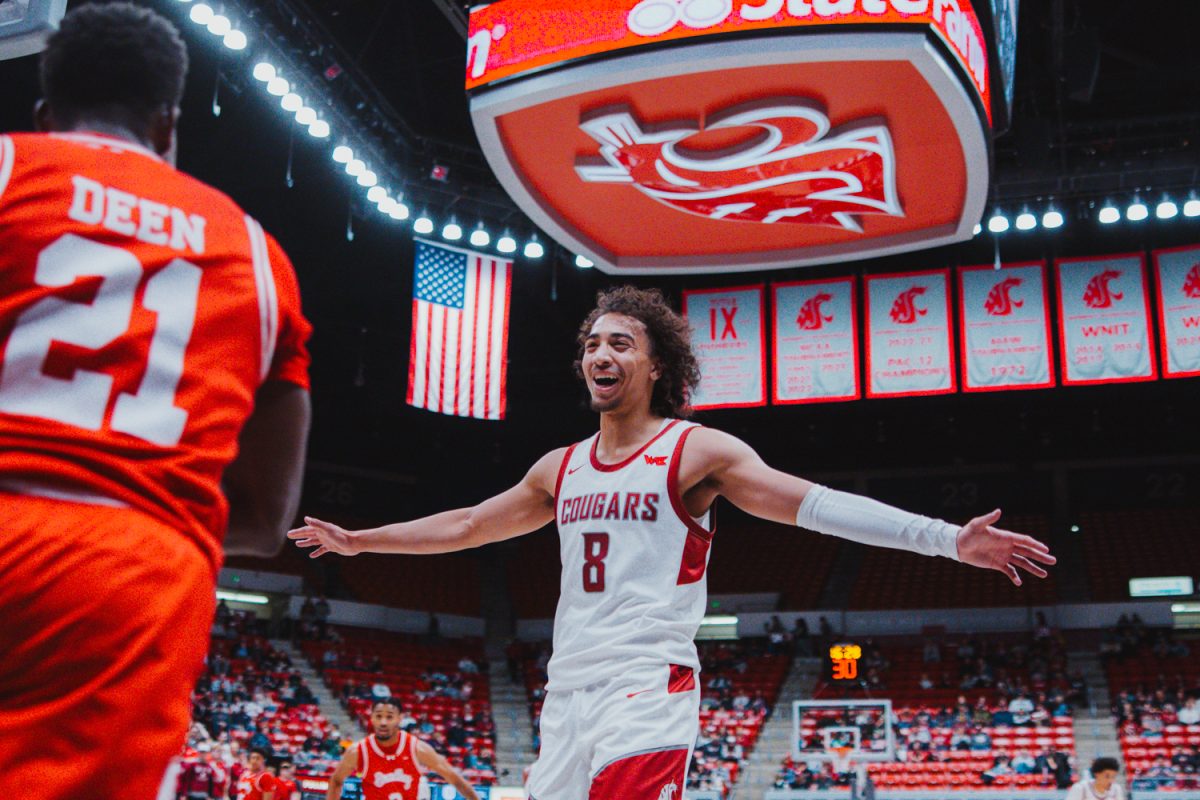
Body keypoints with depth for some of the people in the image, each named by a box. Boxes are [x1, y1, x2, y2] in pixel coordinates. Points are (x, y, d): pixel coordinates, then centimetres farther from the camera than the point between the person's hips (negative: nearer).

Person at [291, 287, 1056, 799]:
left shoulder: (698, 451, -3)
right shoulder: (561, 468, 15)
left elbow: (814, 503, -11)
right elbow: (467, 526, 27)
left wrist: (948, 539, -21)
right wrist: (359, 540, 33)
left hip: (647, 688, -7)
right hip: (568, 691, 7)